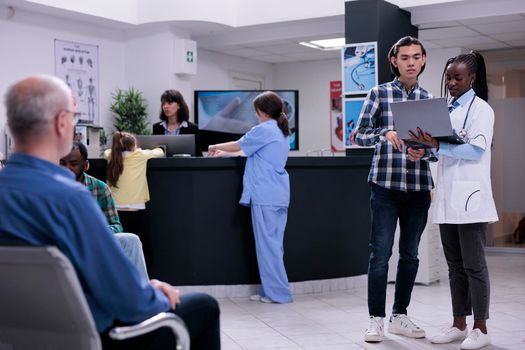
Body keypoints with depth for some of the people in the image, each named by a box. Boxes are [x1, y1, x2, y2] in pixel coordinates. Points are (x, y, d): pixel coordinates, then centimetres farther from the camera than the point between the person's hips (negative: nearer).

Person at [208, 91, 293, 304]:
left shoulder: (263, 130, -9)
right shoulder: (282, 132, 18)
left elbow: (238, 146, 4)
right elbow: (250, 152, 24)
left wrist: (216, 147, 20)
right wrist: (226, 153, 27)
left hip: (265, 196, -8)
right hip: (279, 196, 9)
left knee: (268, 244, -4)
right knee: (274, 243, 9)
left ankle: (277, 292, -2)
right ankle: (270, 291, 13)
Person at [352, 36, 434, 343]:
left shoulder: (430, 100, 11)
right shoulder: (379, 94, 2)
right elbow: (359, 135, -1)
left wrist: (423, 151, -12)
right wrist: (385, 134, -20)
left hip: (419, 187, 4)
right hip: (386, 184, -3)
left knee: (410, 254, 9)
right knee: (381, 254, -3)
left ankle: (400, 317, 21)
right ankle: (376, 319, 7)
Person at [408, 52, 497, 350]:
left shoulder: (481, 109, -4)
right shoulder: (446, 110, 16)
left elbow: (477, 149, -15)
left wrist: (438, 146, -24)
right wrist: (426, 145, -1)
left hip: (469, 196, -7)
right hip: (447, 198, 7)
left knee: (474, 264, -2)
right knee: (455, 265, 11)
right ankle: (459, 325, 20)